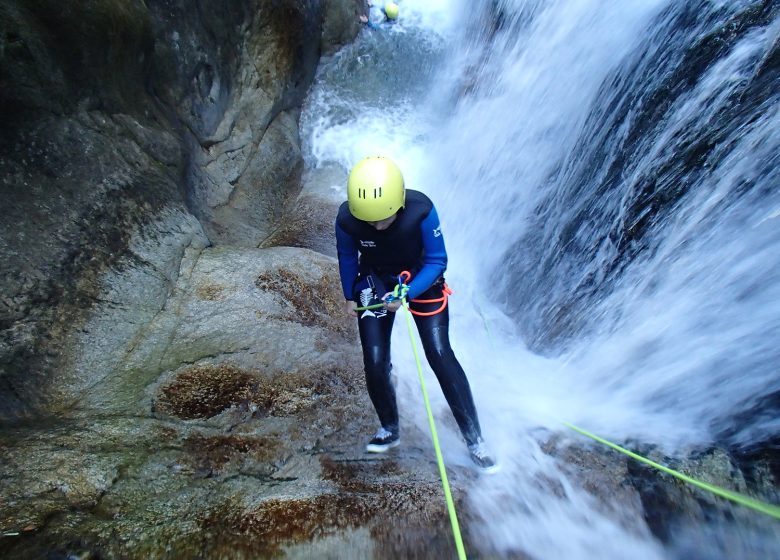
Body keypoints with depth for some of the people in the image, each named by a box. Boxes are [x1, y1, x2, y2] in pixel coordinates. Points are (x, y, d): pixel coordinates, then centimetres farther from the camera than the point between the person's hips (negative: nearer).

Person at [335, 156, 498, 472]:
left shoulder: (420, 210, -29)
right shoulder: (347, 219, -23)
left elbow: (436, 260, -17)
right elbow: (347, 258, -2)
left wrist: (407, 294, -29)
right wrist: (350, 297, 8)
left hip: (421, 280, -1)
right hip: (375, 283, 2)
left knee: (440, 355, -10)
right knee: (375, 363, -4)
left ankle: (474, 438, 6)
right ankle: (389, 429, 24)